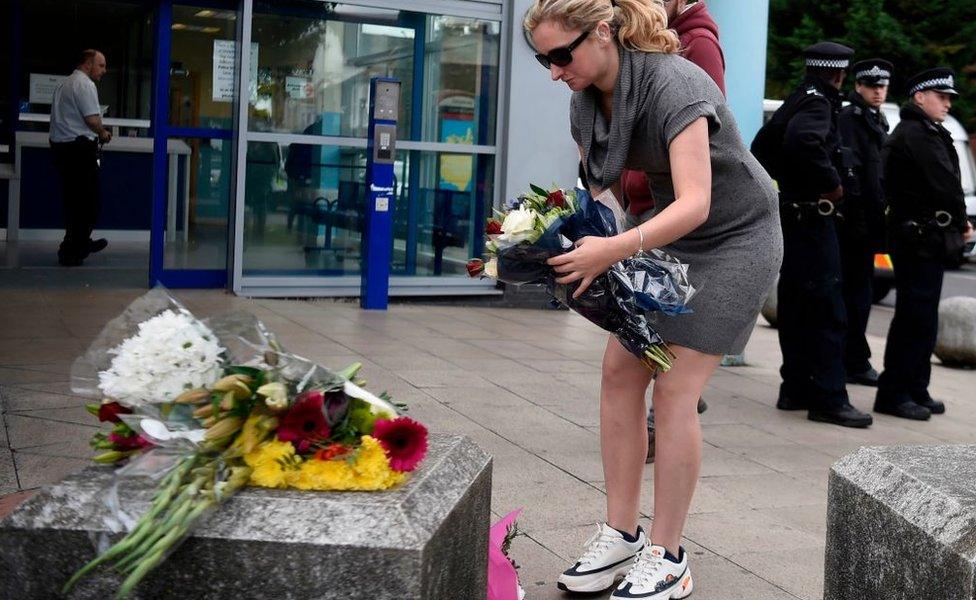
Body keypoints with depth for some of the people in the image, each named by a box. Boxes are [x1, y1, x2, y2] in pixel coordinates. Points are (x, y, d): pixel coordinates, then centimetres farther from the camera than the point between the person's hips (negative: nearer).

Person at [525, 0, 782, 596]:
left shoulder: (673, 84, -29)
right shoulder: (587, 100, -4)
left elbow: (695, 203, -36)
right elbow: (603, 189, 5)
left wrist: (614, 250, -48)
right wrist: (590, 246, -16)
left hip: (736, 239, -7)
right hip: (672, 239, 8)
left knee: (674, 389, -12)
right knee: (620, 372, -1)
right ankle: (622, 535, 8)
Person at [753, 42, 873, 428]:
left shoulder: (796, 101, 17)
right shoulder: (818, 103, -13)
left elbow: (762, 146, 28)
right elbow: (804, 141, -34)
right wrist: (832, 183, -23)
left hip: (794, 215, 10)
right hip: (813, 218, -10)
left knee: (796, 306, 13)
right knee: (827, 310, -9)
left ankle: (795, 388, 20)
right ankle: (829, 399, -8)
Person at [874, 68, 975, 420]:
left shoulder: (926, 133, 21)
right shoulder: (918, 134, -13)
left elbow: (945, 183, 16)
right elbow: (945, 184, -17)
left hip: (926, 240, 11)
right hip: (920, 239, -11)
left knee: (922, 317, 13)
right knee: (915, 316, -7)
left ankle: (916, 391, 20)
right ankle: (893, 394, -2)